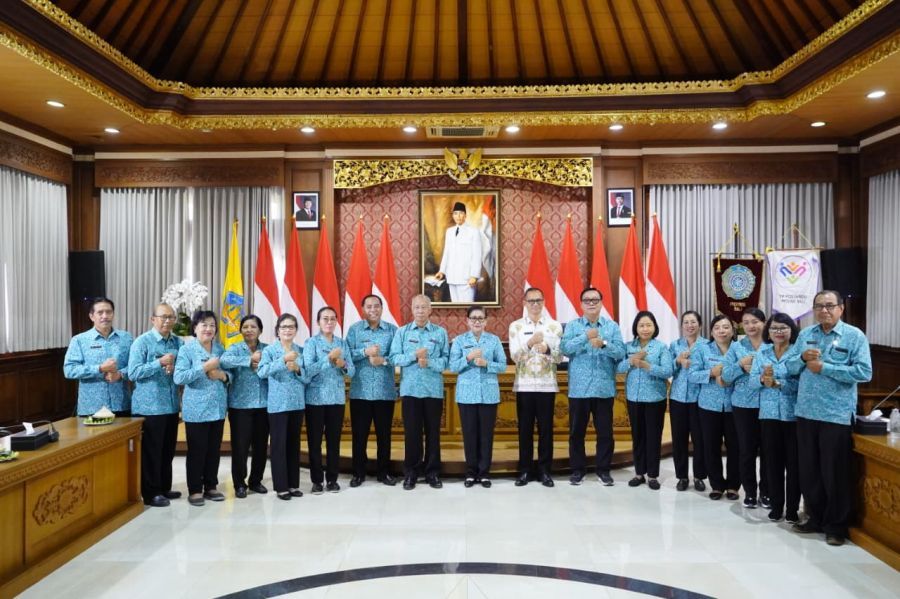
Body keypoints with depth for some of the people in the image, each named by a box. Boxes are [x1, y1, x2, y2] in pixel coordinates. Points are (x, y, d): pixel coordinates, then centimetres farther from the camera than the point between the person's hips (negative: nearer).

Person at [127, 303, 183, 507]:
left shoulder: (179, 343, 6)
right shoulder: (142, 342, -8)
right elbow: (133, 373, -15)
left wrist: (175, 369, -13)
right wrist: (159, 363, -22)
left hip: (172, 405, 5)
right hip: (149, 406, -5)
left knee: (168, 450, 14)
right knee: (151, 451, 3)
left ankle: (165, 488, 28)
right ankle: (151, 493, 14)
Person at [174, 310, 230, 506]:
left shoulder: (220, 348, 8)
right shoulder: (186, 349, -7)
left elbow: (230, 373, 13)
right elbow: (178, 377, -17)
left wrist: (223, 375, -10)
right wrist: (205, 367, -21)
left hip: (218, 408, 5)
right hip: (196, 410, -5)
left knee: (214, 449, 12)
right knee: (197, 450, 2)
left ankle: (211, 486, 24)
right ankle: (195, 490, 14)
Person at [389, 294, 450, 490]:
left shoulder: (441, 332, 4)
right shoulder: (402, 331, 5)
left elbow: (446, 360, -3)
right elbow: (394, 358, -3)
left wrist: (429, 362, -18)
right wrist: (414, 356, -16)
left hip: (434, 389, 0)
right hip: (410, 389, 0)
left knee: (433, 431, 7)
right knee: (411, 431, 5)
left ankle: (433, 472, 18)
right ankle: (410, 473, 16)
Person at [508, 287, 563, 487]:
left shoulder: (554, 326, 4)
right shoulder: (516, 326, 3)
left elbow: (560, 357, -2)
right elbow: (515, 356, -6)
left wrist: (547, 349, -23)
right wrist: (529, 343, -22)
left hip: (547, 385, 0)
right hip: (524, 385, 0)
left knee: (546, 428, 4)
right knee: (525, 428, 5)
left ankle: (545, 470, 14)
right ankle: (525, 470, 15)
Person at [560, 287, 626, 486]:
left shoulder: (612, 326, 5)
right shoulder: (572, 326, 3)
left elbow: (621, 352, -6)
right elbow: (564, 348, -12)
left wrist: (603, 344, -24)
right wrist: (585, 337, -23)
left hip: (604, 388, 1)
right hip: (578, 388, 0)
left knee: (605, 432, 7)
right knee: (576, 431, 7)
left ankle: (603, 469, 21)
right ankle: (577, 469, 20)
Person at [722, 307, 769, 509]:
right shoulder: (736, 347, 4)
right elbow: (726, 376, 0)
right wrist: (741, 365, -16)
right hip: (743, 405, 1)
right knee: (746, 450, 6)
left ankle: (766, 492, 22)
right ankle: (749, 492, 19)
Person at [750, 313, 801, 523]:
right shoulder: (762, 353, 8)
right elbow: (752, 381, 1)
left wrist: (777, 383, -24)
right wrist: (762, 378, -20)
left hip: (793, 414, -3)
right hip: (769, 414, 3)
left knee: (793, 462, 5)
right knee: (773, 461, 9)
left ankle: (792, 508, 17)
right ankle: (776, 505, 21)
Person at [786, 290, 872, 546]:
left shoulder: (854, 336, -4)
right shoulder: (805, 334, 10)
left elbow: (864, 372, -14)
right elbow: (790, 366, 10)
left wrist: (824, 368, -17)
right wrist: (802, 357, -10)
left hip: (837, 415, -5)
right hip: (806, 413, 5)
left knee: (835, 473, 4)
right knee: (808, 470, 13)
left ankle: (836, 526, 19)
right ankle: (816, 518, 28)